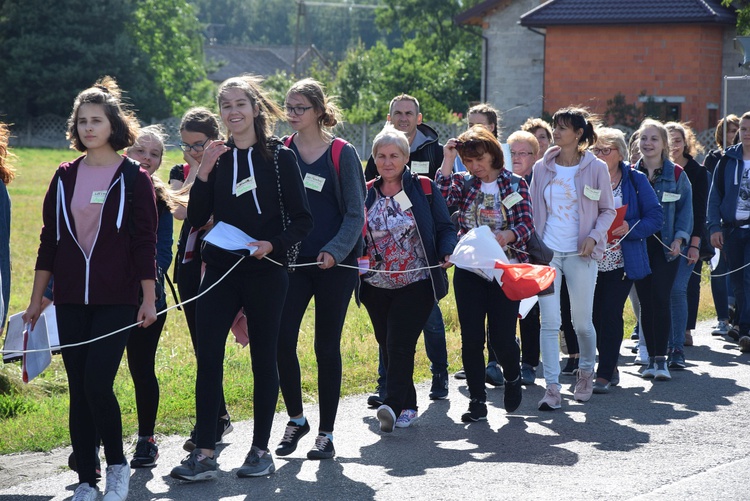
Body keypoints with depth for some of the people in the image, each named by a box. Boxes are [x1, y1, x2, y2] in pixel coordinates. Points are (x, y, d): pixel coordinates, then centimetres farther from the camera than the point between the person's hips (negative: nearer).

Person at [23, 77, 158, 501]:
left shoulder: (133, 177, -2)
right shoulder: (65, 177, 9)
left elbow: (145, 242, -3)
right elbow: (49, 241, 11)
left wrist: (149, 299, -7)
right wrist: (37, 299, 11)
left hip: (117, 300, -4)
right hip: (71, 302, 4)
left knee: (97, 382, -14)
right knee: (79, 389, 4)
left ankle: (118, 465, 6)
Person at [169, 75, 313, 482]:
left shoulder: (279, 157, -2)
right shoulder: (218, 157, 8)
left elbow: (302, 220, -2)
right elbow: (196, 218, 1)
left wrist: (273, 245, -18)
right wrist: (204, 171, -9)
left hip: (266, 272, -3)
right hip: (221, 271, 3)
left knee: (263, 358, 5)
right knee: (207, 357, -5)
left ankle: (261, 449, 15)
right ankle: (204, 453, -3)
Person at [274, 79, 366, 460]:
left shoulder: (342, 154, -3)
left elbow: (355, 214, -4)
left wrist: (335, 251, -19)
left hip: (335, 264, -2)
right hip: (293, 261, 2)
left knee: (327, 347, 3)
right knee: (281, 340, -7)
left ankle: (326, 433, 12)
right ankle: (296, 419, 14)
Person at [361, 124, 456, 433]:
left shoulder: (424, 189, 1)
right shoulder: (366, 194, 9)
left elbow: (445, 228, 2)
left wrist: (448, 253, -17)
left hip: (416, 283, -4)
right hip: (376, 286, 4)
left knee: (399, 343, -16)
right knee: (387, 347, 7)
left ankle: (393, 405, -24)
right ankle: (408, 405, 20)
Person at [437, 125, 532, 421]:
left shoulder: (516, 184, 3)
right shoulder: (464, 184, 8)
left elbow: (526, 224, -7)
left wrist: (508, 236, -28)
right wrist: (447, 161, -11)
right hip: (469, 272, 2)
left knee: (501, 337, -5)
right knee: (471, 338, -1)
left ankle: (513, 377, 27)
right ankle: (477, 401, 8)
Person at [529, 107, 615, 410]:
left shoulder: (596, 168, -1)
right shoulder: (542, 168, 6)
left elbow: (608, 210, 4)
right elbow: (535, 211, 12)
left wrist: (594, 236, -11)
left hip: (580, 254, -2)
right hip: (547, 252, 2)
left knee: (582, 321, 5)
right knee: (549, 322, -6)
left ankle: (586, 372, 31)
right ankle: (552, 387, -6)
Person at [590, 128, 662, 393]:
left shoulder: (635, 180, 1)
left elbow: (655, 218, -1)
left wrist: (630, 228, -18)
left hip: (622, 261, -3)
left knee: (611, 314, -9)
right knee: (595, 315, 5)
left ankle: (604, 374, -5)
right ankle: (611, 367, 22)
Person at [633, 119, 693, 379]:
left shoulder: (676, 174, 2)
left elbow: (685, 209, 3)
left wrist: (679, 239, -8)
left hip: (665, 246, -2)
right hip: (637, 245, 2)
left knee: (661, 299, -9)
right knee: (645, 301, 2)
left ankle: (661, 359, -6)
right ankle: (651, 358, 9)